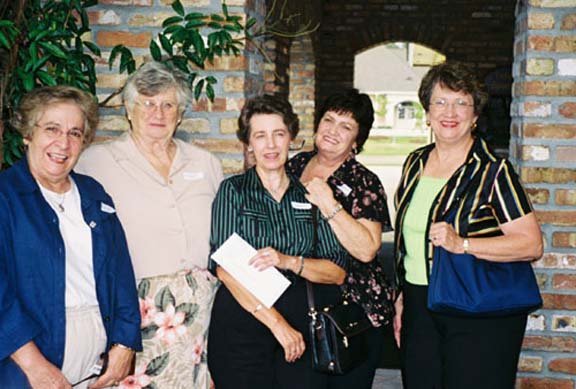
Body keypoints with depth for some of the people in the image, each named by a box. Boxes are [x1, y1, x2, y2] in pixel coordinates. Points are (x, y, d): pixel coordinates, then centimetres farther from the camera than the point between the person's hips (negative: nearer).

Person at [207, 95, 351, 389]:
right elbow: (224, 268, -9)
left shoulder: (308, 195, 8)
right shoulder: (233, 191, 1)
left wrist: (289, 261, -16)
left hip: (300, 320, 2)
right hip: (242, 321, -2)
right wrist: (277, 323, -15)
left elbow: (338, 272, 2)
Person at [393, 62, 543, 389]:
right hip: (420, 310, 6)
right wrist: (402, 299, 19)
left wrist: (462, 244, -24)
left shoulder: (493, 170, -9)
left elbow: (532, 244, -15)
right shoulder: (415, 163, 9)